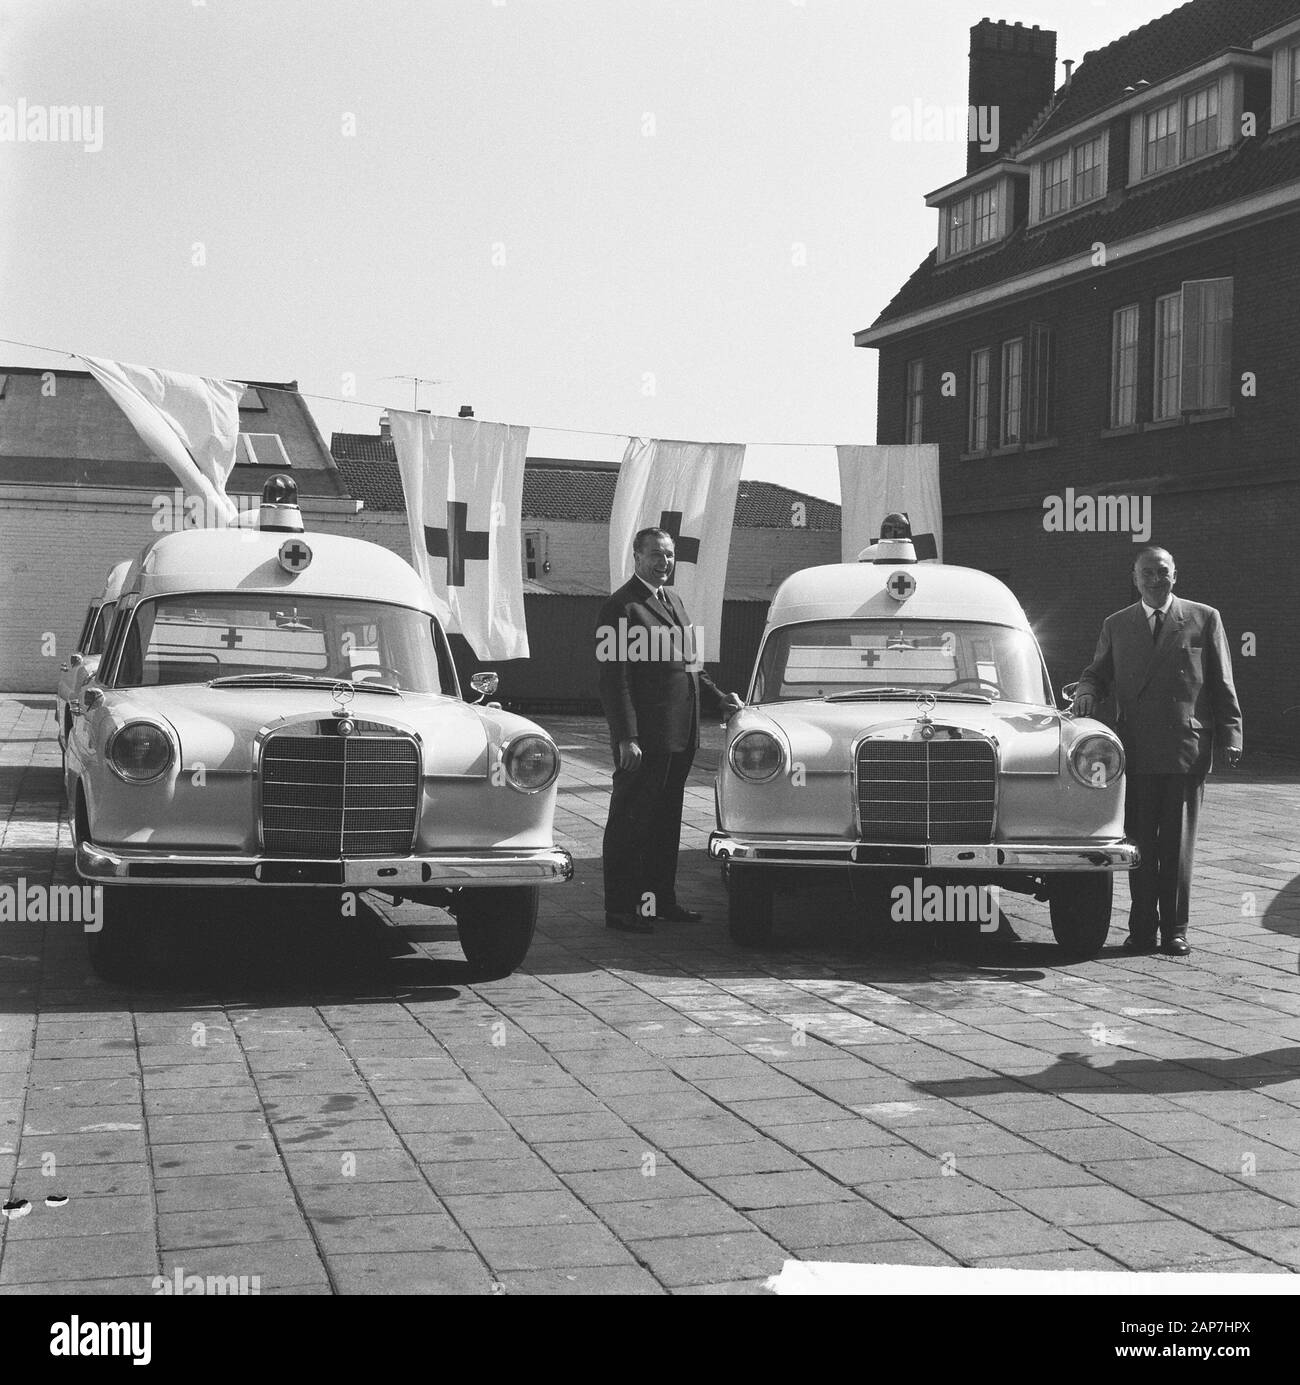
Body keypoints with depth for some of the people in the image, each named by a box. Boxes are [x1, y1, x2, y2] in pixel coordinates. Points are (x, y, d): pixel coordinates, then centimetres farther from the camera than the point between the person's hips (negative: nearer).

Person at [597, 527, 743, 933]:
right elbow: (614, 680, -16)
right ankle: (620, 908, 6)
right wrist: (626, 739, -21)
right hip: (643, 738, -9)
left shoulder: (672, 599, 16)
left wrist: (718, 699, 13)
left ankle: (660, 899, 26)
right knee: (630, 823, -1)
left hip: (679, 733, 9)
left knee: (666, 821, 16)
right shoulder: (621, 607, -11)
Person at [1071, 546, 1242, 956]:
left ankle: (1175, 930, 8)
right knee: (1140, 845, 2)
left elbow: (1222, 684, 8)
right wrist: (1086, 692, -9)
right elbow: (1098, 672, 15)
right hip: (1136, 750, 2)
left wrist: (1230, 735, 1)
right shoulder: (1116, 625, 13)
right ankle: (1142, 929, 8)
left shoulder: (1204, 619, 8)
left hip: (1187, 749, -1)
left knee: (1178, 844, 1)